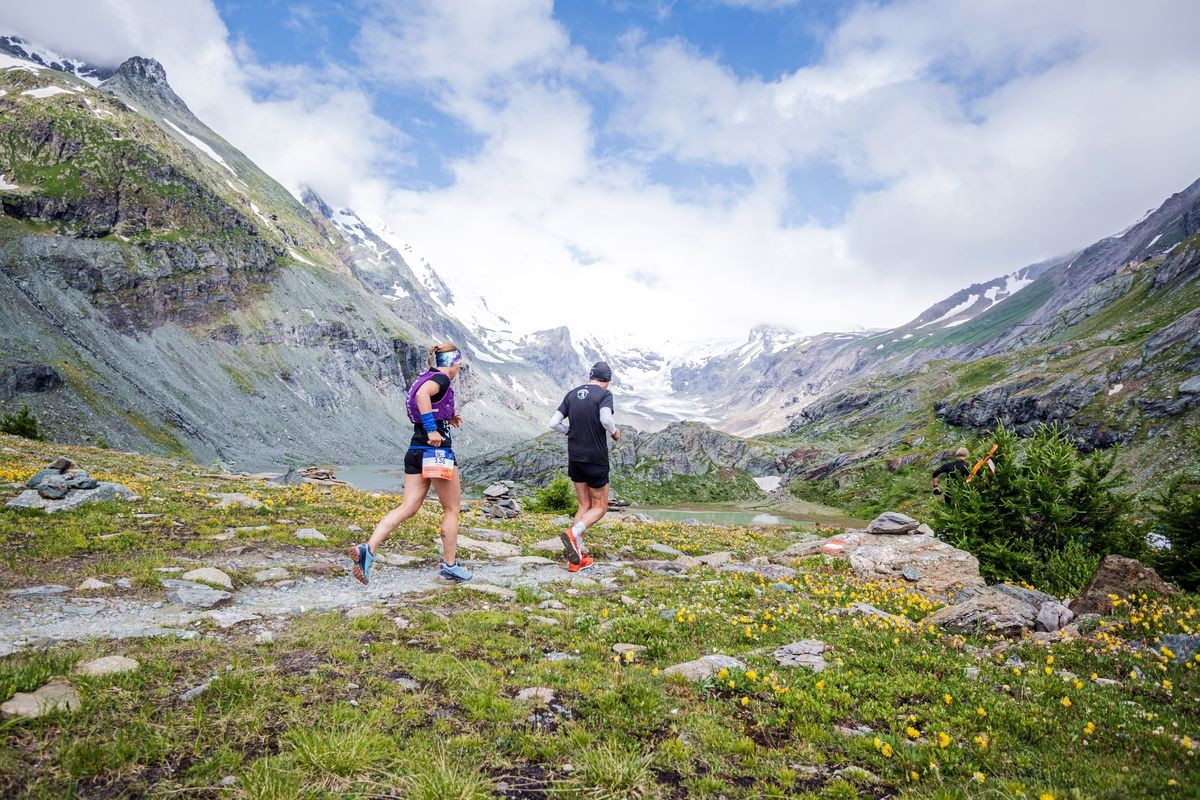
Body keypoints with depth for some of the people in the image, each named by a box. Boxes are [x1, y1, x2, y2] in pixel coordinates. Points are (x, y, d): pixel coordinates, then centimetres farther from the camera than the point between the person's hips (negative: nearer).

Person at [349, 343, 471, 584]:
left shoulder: (426, 378, 18)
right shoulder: (441, 379, -10)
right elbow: (422, 394, -32)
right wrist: (432, 429, -31)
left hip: (415, 452, 8)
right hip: (437, 451, -8)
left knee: (408, 507, 4)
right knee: (451, 509, 7)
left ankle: (368, 549, -12)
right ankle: (450, 566, 15)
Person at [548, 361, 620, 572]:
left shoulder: (572, 394, 7)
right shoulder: (604, 394, -9)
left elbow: (554, 423, 3)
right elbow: (606, 420, -27)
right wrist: (615, 433, -7)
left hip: (574, 458, 6)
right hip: (596, 459, -6)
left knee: (584, 505, 15)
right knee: (600, 507, 8)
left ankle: (577, 558, 9)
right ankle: (573, 533, -19)